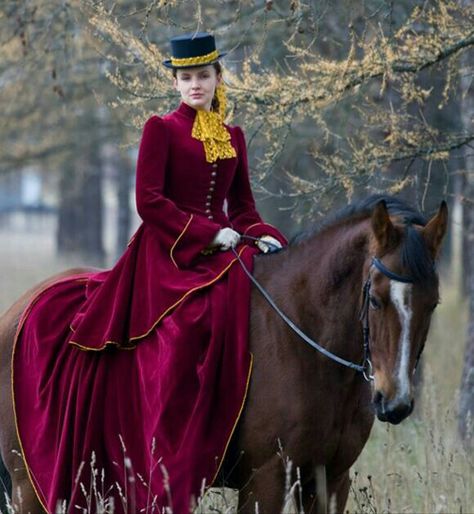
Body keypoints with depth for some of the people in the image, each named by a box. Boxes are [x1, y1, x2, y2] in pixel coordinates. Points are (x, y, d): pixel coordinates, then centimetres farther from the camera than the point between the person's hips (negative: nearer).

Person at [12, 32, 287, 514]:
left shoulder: (233, 137, 16)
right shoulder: (162, 129, 0)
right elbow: (148, 200, -9)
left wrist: (260, 236, -3)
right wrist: (207, 233, -15)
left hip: (220, 251, 6)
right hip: (168, 254, -6)